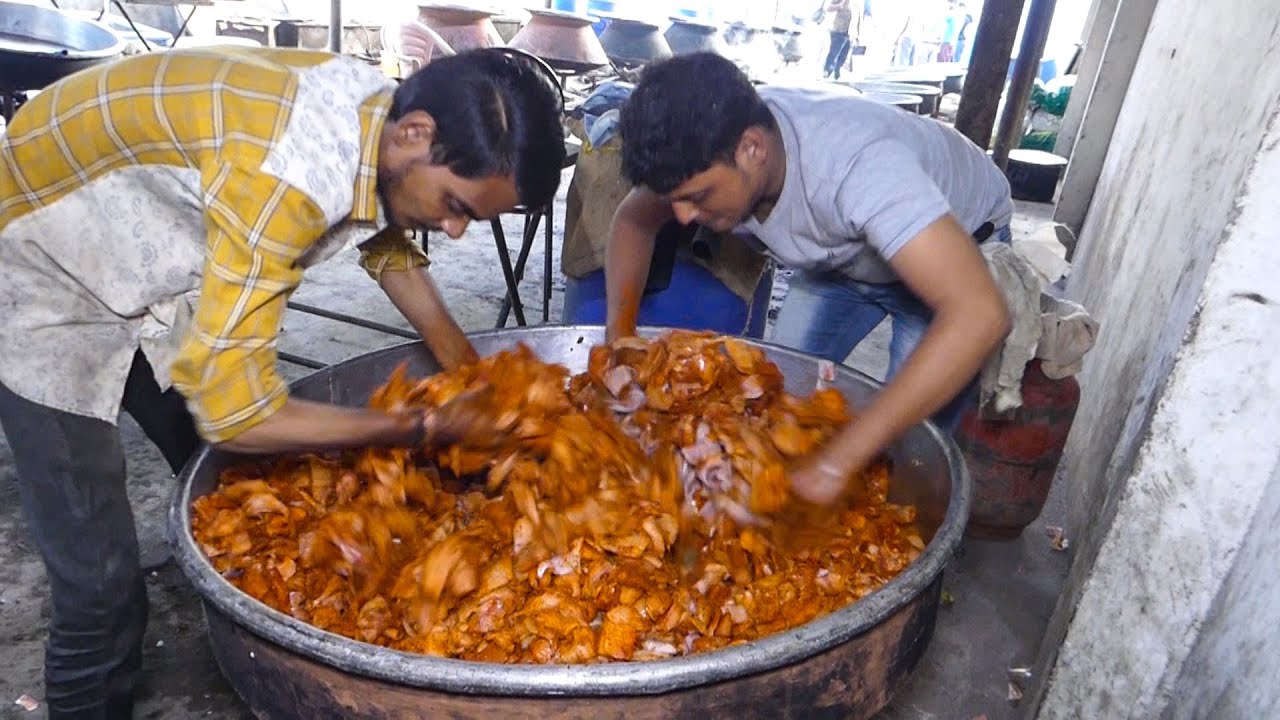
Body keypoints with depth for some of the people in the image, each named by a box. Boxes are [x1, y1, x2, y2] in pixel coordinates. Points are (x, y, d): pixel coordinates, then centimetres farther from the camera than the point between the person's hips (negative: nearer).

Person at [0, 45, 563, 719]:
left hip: (152, 281, 7)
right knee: (101, 585, -7)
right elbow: (234, 413, -35)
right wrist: (423, 428, -24)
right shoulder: (289, 176, -40)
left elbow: (388, 243, 8)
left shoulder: (375, 115, -13)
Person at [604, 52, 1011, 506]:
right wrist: (619, 336, -20)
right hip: (845, 256, 5)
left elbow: (980, 314, -51)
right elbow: (632, 221, -6)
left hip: (958, 250, -5)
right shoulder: (708, 148, -25)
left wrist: (835, 461, -52)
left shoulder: (857, 165, -44)